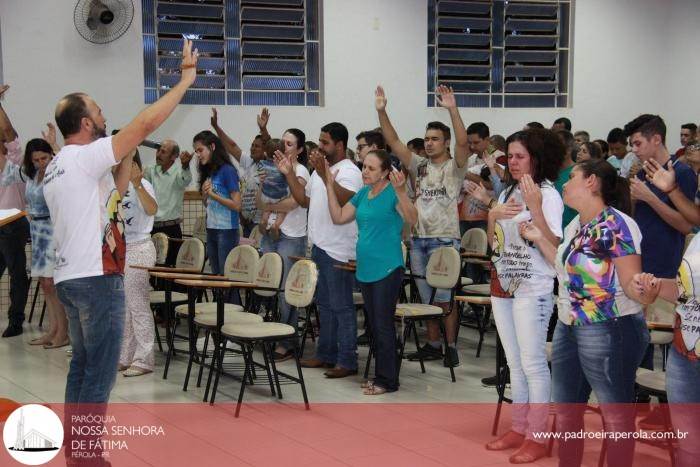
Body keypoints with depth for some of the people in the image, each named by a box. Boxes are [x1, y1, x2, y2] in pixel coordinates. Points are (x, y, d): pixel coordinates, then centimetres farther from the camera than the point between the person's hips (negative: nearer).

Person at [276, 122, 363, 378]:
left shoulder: (348, 171, -13)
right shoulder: (320, 169, 16)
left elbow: (344, 199, -31)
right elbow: (304, 200, 20)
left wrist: (324, 174, -36)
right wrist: (289, 173, 12)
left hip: (338, 251, -10)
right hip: (318, 246, 10)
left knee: (341, 307, -5)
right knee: (324, 304, 16)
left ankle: (347, 361, 1)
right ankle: (326, 354, 26)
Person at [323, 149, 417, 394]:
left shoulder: (392, 193, -12)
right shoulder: (363, 194, 10)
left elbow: (412, 219, -28)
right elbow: (338, 217, 13)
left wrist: (401, 191, -42)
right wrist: (329, 186, 8)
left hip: (387, 269, -8)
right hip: (365, 268, 8)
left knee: (383, 324, -3)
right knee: (374, 325, 14)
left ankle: (387, 380, 7)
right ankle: (381, 376, 25)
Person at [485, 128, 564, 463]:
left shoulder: (548, 194, -10)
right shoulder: (507, 193, 12)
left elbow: (553, 245, -19)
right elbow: (492, 243, 14)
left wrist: (535, 207, -26)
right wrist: (493, 215, -5)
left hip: (532, 289, -8)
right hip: (502, 285, 8)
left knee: (532, 363, -6)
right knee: (514, 363, 12)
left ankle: (536, 437, 0)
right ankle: (518, 429, 20)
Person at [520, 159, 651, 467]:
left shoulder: (616, 225, -17)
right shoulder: (575, 225, 9)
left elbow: (630, 284, -20)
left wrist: (643, 290, -42)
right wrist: (539, 240, 18)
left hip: (610, 331, -9)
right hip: (568, 327, 9)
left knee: (616, 416, 2)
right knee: (565, 410, 17)